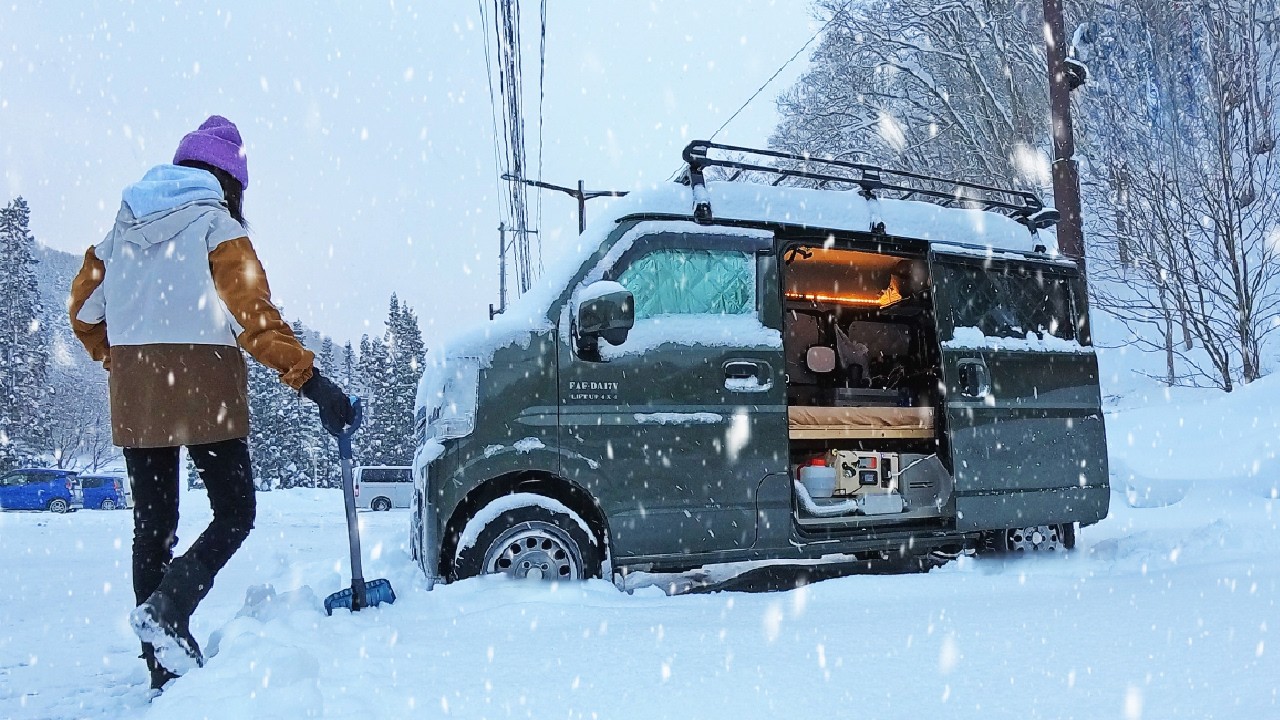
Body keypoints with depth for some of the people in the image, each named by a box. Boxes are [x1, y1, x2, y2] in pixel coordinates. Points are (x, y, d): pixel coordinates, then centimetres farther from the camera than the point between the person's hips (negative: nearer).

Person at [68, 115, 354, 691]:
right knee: (235, 512, 5)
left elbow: (84, 310, 15)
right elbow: (254, 317, -16)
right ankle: (165, 610, -15)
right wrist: (310, 381, -21)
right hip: (202, 388, -6)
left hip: (133, 395, 6)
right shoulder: (216, 226, -4)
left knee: (152, 523, 10)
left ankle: (164, 661, 15)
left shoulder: (123, 227, 14)